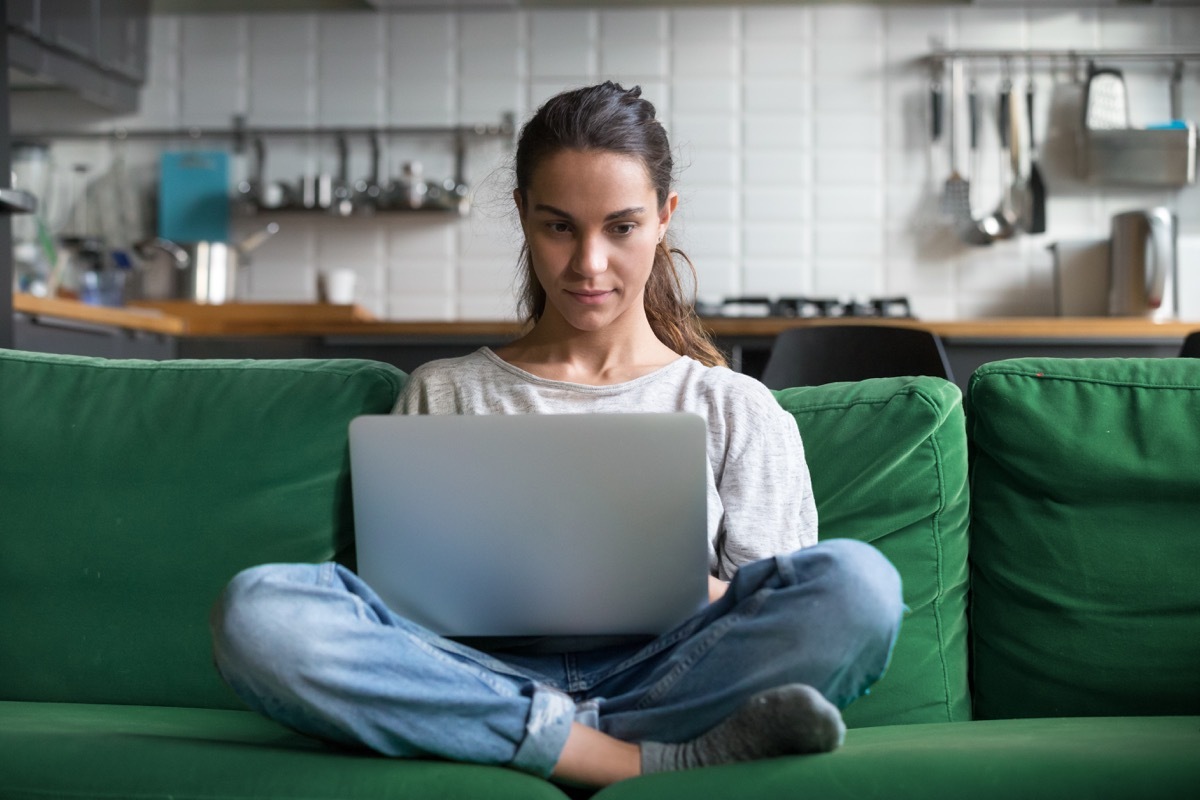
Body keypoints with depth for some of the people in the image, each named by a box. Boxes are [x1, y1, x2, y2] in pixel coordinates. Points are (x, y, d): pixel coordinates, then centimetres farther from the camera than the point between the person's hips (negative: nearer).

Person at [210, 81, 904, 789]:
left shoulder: (735, 408, 17)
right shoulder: (443, 394, 21)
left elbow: (781, 634, 9)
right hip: (486, 677, 2)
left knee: (856, 580, -29)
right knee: (257, 609, -29)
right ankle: (663, 759, -30)